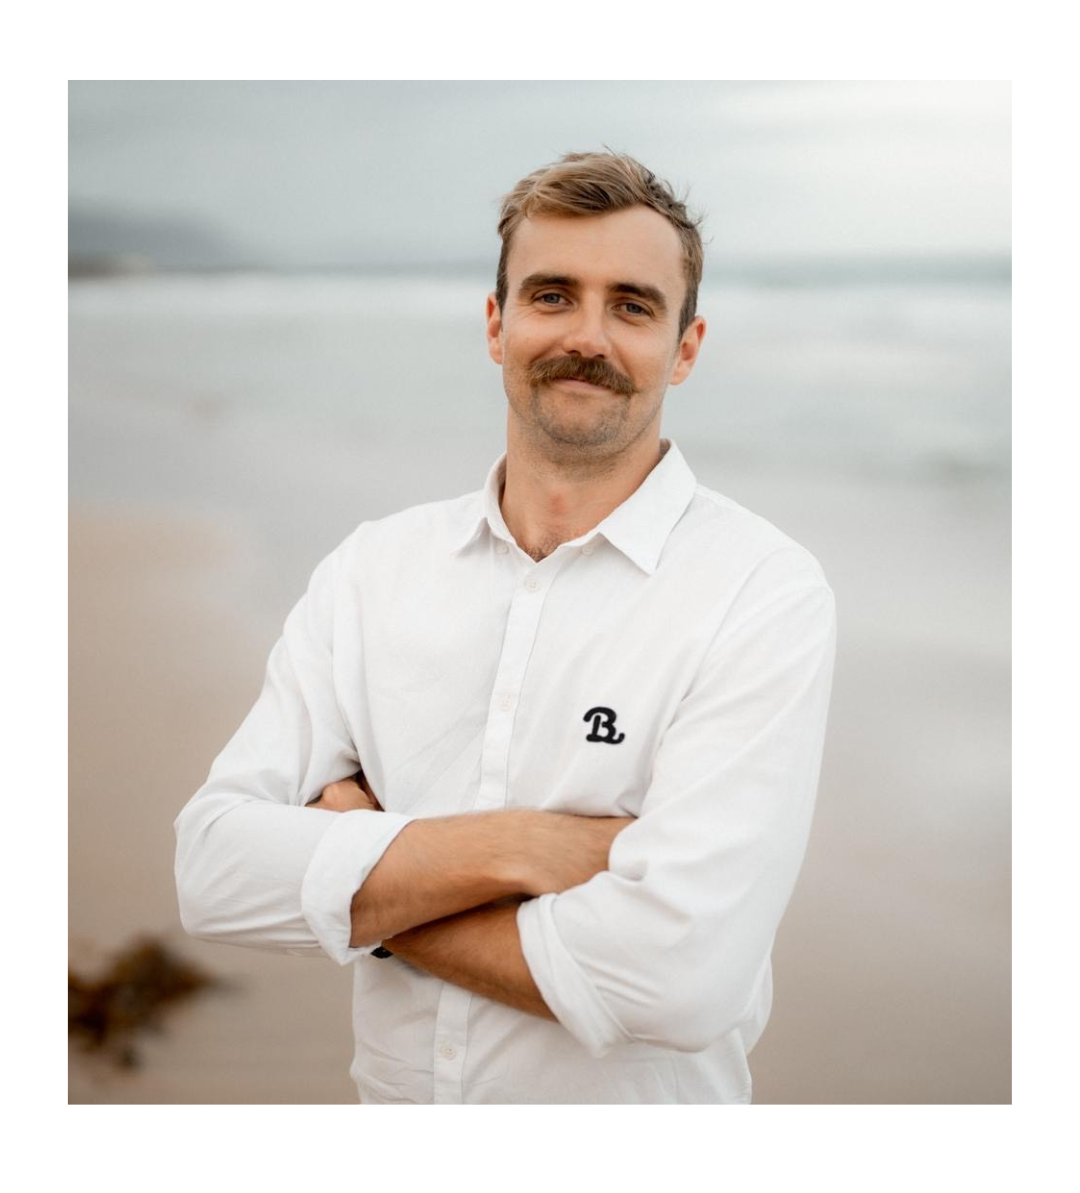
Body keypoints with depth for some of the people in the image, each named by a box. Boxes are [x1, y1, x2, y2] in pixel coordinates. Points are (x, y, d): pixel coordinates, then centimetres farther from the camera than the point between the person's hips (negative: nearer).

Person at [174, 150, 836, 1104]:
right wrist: (500, 847, -24)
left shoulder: (766, 592, -17)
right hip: (389, 1097, 3)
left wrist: (361, 888, -17)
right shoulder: (374, 565, -4)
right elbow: (214, 865, -12)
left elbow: (681, 972, -28)